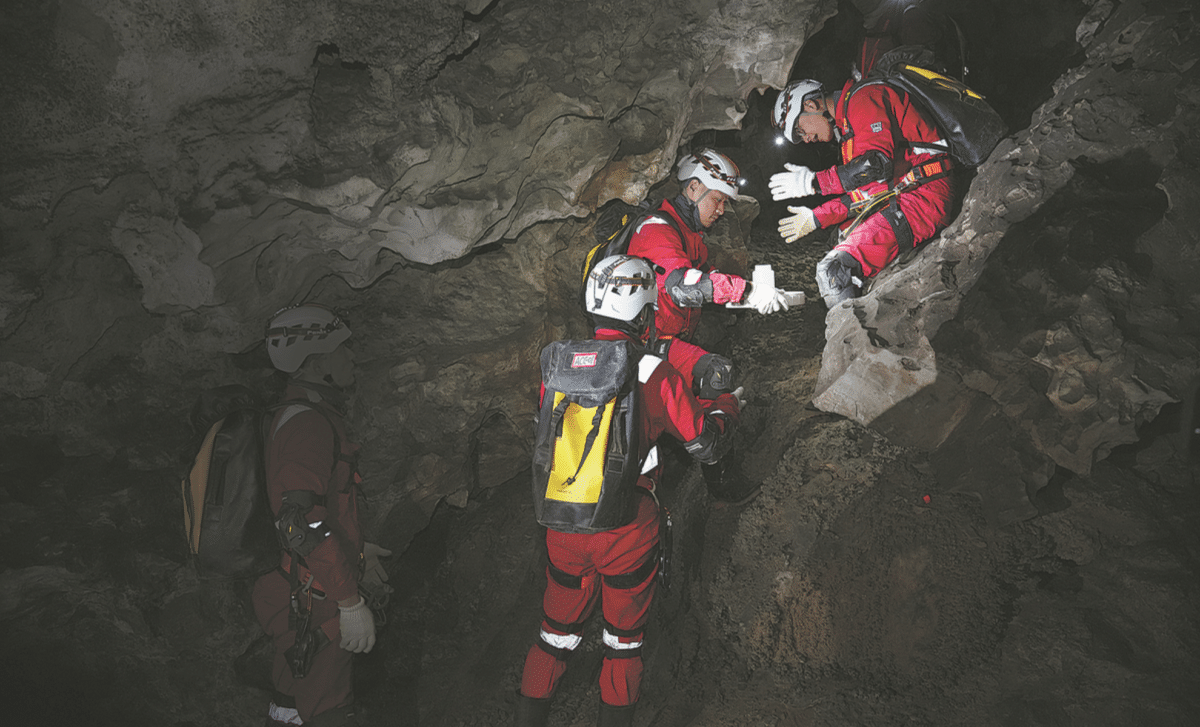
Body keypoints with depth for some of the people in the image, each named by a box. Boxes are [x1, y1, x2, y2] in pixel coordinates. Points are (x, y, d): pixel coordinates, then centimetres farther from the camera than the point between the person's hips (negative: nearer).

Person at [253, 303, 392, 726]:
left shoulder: (303, 417, 12)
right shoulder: (307, 424, -22)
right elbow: (304, 525, -30)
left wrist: (357, 551, 29)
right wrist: (351, 601, -26)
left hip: (307, 598, 10)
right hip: (314, 606, -10)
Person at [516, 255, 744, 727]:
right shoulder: (655, 374, -13)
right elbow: (707, 446, -4)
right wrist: (728, 404, 16)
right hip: (627, 530, -3)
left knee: (557, 633, 22)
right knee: (623, 640, 18)